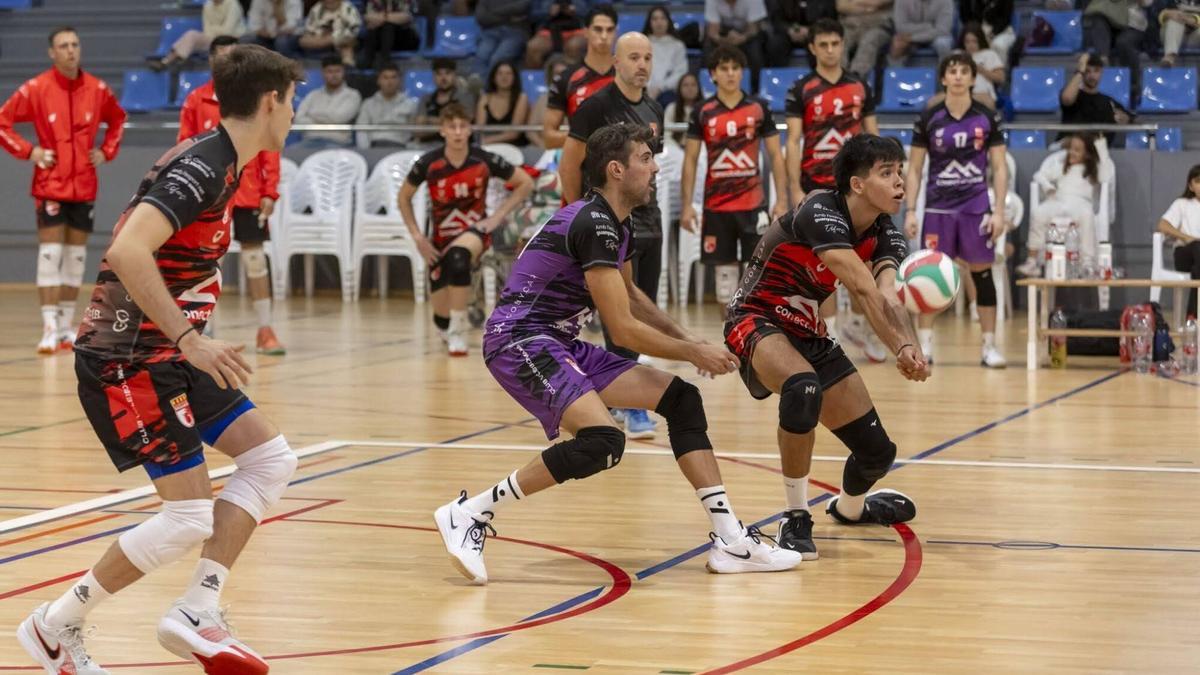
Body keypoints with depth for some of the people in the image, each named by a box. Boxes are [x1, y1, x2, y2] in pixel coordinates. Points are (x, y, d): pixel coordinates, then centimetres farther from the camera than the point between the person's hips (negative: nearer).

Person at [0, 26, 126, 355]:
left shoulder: (98, 89, 2)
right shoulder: (35, 88, -7)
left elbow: (117, 119, 20)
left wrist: (107, 150, 7)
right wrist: (28, 151, -9)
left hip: (84, 186, 4)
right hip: (50, 184, -4)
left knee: (76, 255, 8)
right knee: (50, 252, -9)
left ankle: (67, 325, 18)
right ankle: (50, 327, -10)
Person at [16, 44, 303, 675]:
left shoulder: (214, 162, 12)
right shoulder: (202, 166, -18)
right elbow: (127, 251, -31)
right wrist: (190, 339, -29)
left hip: (167, 353, 10)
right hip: (127, 359, -10)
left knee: (270, 457, 4)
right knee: (190, 515, -9)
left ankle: (197, 612, 4)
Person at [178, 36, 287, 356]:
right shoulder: (196, 101, 3)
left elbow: (270, 149, 1)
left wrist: (270, 192, -5)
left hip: (248, 194, 0)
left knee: (255, 259, -1)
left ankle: (265, 330, 2)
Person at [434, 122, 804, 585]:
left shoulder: (617, 225, 13)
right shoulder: (595, 224, -17)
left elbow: (629, 295, 33)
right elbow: (623, 328, -18)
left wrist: (686, 339, 22)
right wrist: (692, 353, -7)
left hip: (560, 344, 10)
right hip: (519, 340, -10)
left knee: (681, 397, 5)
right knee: (602, 441, -29)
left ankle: (731, 541, 3)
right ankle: (470, 513, -18)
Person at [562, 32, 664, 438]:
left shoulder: (654, 111, 12)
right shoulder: (597, 107, -10)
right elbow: (569, 165, -7)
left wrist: (646, 202, 16)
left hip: (649, 221, 7)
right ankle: (633, 408, -10)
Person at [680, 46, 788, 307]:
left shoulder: (759, 108, 3)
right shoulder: (703, 112, 3)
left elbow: (775, 155, 4)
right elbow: (690, 160, 5)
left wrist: (782, 200, -3)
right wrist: (687, 204, -2)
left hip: (754, 203, -1)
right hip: (716, 204, 1)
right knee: (724, 266, 5)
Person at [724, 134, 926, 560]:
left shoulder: (886, 237, -3)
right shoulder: (821, 214, -25)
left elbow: (889, 298, -23)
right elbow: (865, 291, -35)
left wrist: (908, 348, -42)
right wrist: (902, 347, -44)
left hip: (807, 334, 8)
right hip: (756, 322, -7)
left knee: (877, 451, 7)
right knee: (804, 388, -40)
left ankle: (850, 507, 45)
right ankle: (796, 518, -23)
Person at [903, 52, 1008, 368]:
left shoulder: (988, 119, 2)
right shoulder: (928, 120, 2)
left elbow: (1000, 167, 3)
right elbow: (914, 169, 6)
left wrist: (999, 211, -5)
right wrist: (910, 211, -2)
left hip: (976, 206, 0)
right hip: (938, 207, 0)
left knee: (982, 273, 1)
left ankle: (990, 346, 7)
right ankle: (924, 345, 5)